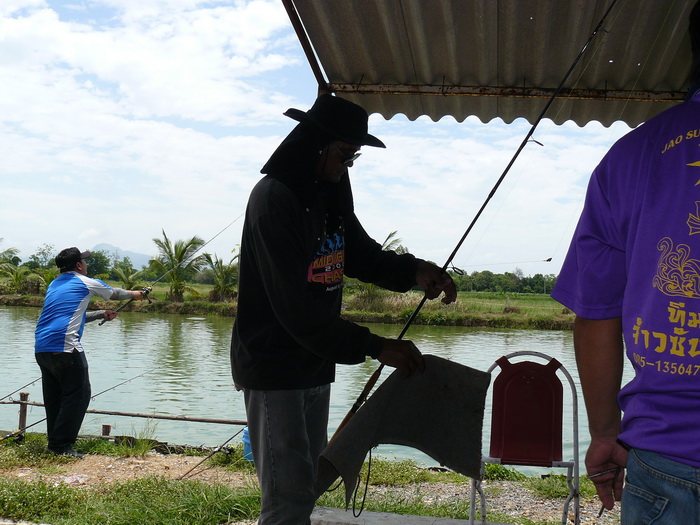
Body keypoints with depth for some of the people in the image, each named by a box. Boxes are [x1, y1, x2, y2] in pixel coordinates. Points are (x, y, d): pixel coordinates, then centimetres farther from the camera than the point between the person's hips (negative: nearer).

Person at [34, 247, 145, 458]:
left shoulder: (54, 285, 24)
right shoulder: (85, 283, 3)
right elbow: (113, 293, 19)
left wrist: (101, 314, 38)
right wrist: (134, 294, 38)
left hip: (41, 349, 8)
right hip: (65, 348, -8)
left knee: (53, 397, 14)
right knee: (77, 395, -3)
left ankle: (55, 442, 18)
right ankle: (62, 445, -6)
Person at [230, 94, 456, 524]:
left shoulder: (330, 194, 7)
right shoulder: (274, 198, -19)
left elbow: (361, 254, 13)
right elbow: (294, 304, -26)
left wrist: (413, 271, -7)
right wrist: (373, 346, -28)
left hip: (314, 362, 9)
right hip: (273, 365, -9)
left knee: (309, 485, 17)